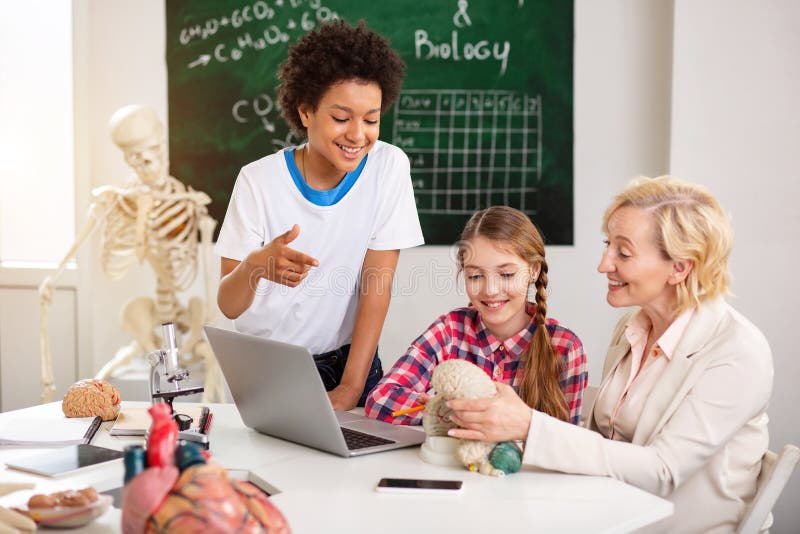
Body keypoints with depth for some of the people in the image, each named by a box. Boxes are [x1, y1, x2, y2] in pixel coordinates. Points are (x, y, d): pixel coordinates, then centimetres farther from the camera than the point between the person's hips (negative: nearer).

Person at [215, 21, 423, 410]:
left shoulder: (389, 167, -9)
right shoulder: (259, 181, -11)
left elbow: (378, 285, -8)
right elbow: (229, 306, -13)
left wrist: (350, 388, -14)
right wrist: (255, 265, -35)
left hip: (348, 361, 1)